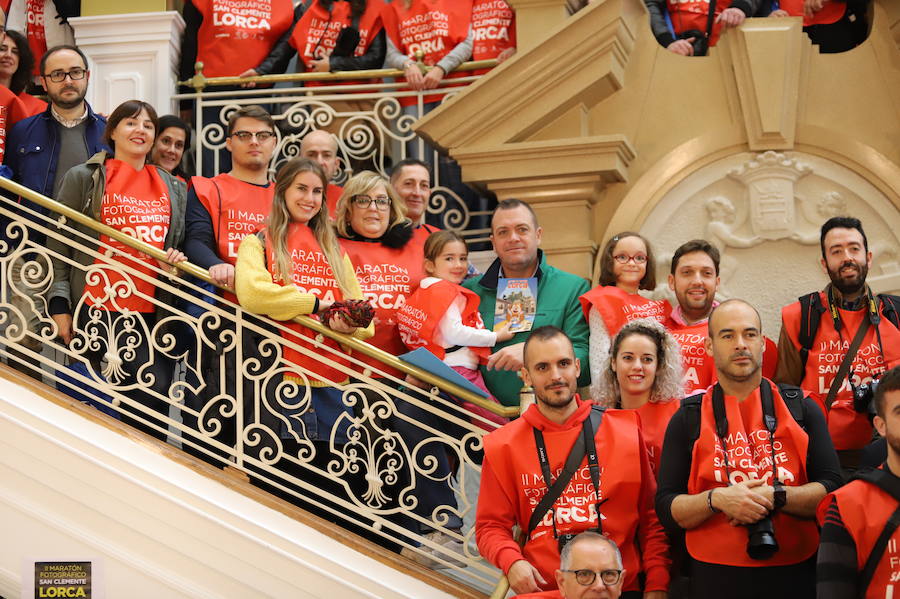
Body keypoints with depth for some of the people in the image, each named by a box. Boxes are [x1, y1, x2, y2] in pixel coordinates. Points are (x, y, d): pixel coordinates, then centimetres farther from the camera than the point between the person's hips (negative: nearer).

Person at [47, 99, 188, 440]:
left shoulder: (173, 188, 17)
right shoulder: (84, 178, 5)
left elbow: (178, 242, 26)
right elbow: (58, 244, 2)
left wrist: (175, 260, 1)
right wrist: (60, 304, -6)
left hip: (151, 314, 3)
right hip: (96, 309, -3)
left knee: (154, 405, -4)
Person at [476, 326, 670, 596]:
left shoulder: (625, 431, 1)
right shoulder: (503, 446, 1)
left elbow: (651, 516, 2)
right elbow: (491, 526, 2)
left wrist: (657, 586, -7)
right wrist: (511, 561, -17)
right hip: (542, 589, 0)